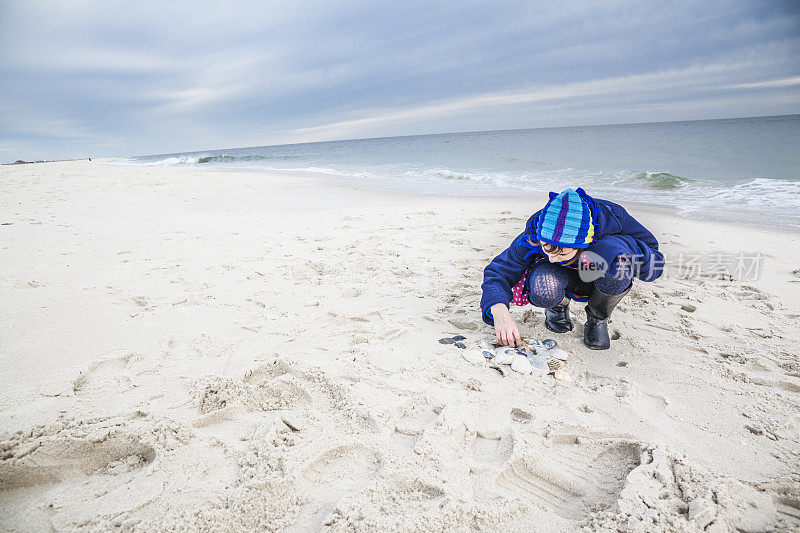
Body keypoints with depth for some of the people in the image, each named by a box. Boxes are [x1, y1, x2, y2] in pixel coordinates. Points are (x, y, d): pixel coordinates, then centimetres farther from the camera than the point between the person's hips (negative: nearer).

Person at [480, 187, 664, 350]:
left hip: (604, 280, 0)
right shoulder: (533, 236, -30)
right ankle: (557, 307, 4)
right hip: (564, 278, 0)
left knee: (613, 251, -36)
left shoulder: (611, 217, -31)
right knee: (543, 289, -37)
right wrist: (500, 311, -43)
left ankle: (597, 318, -7)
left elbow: (655, 264, -20)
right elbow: (499, 270, -24)